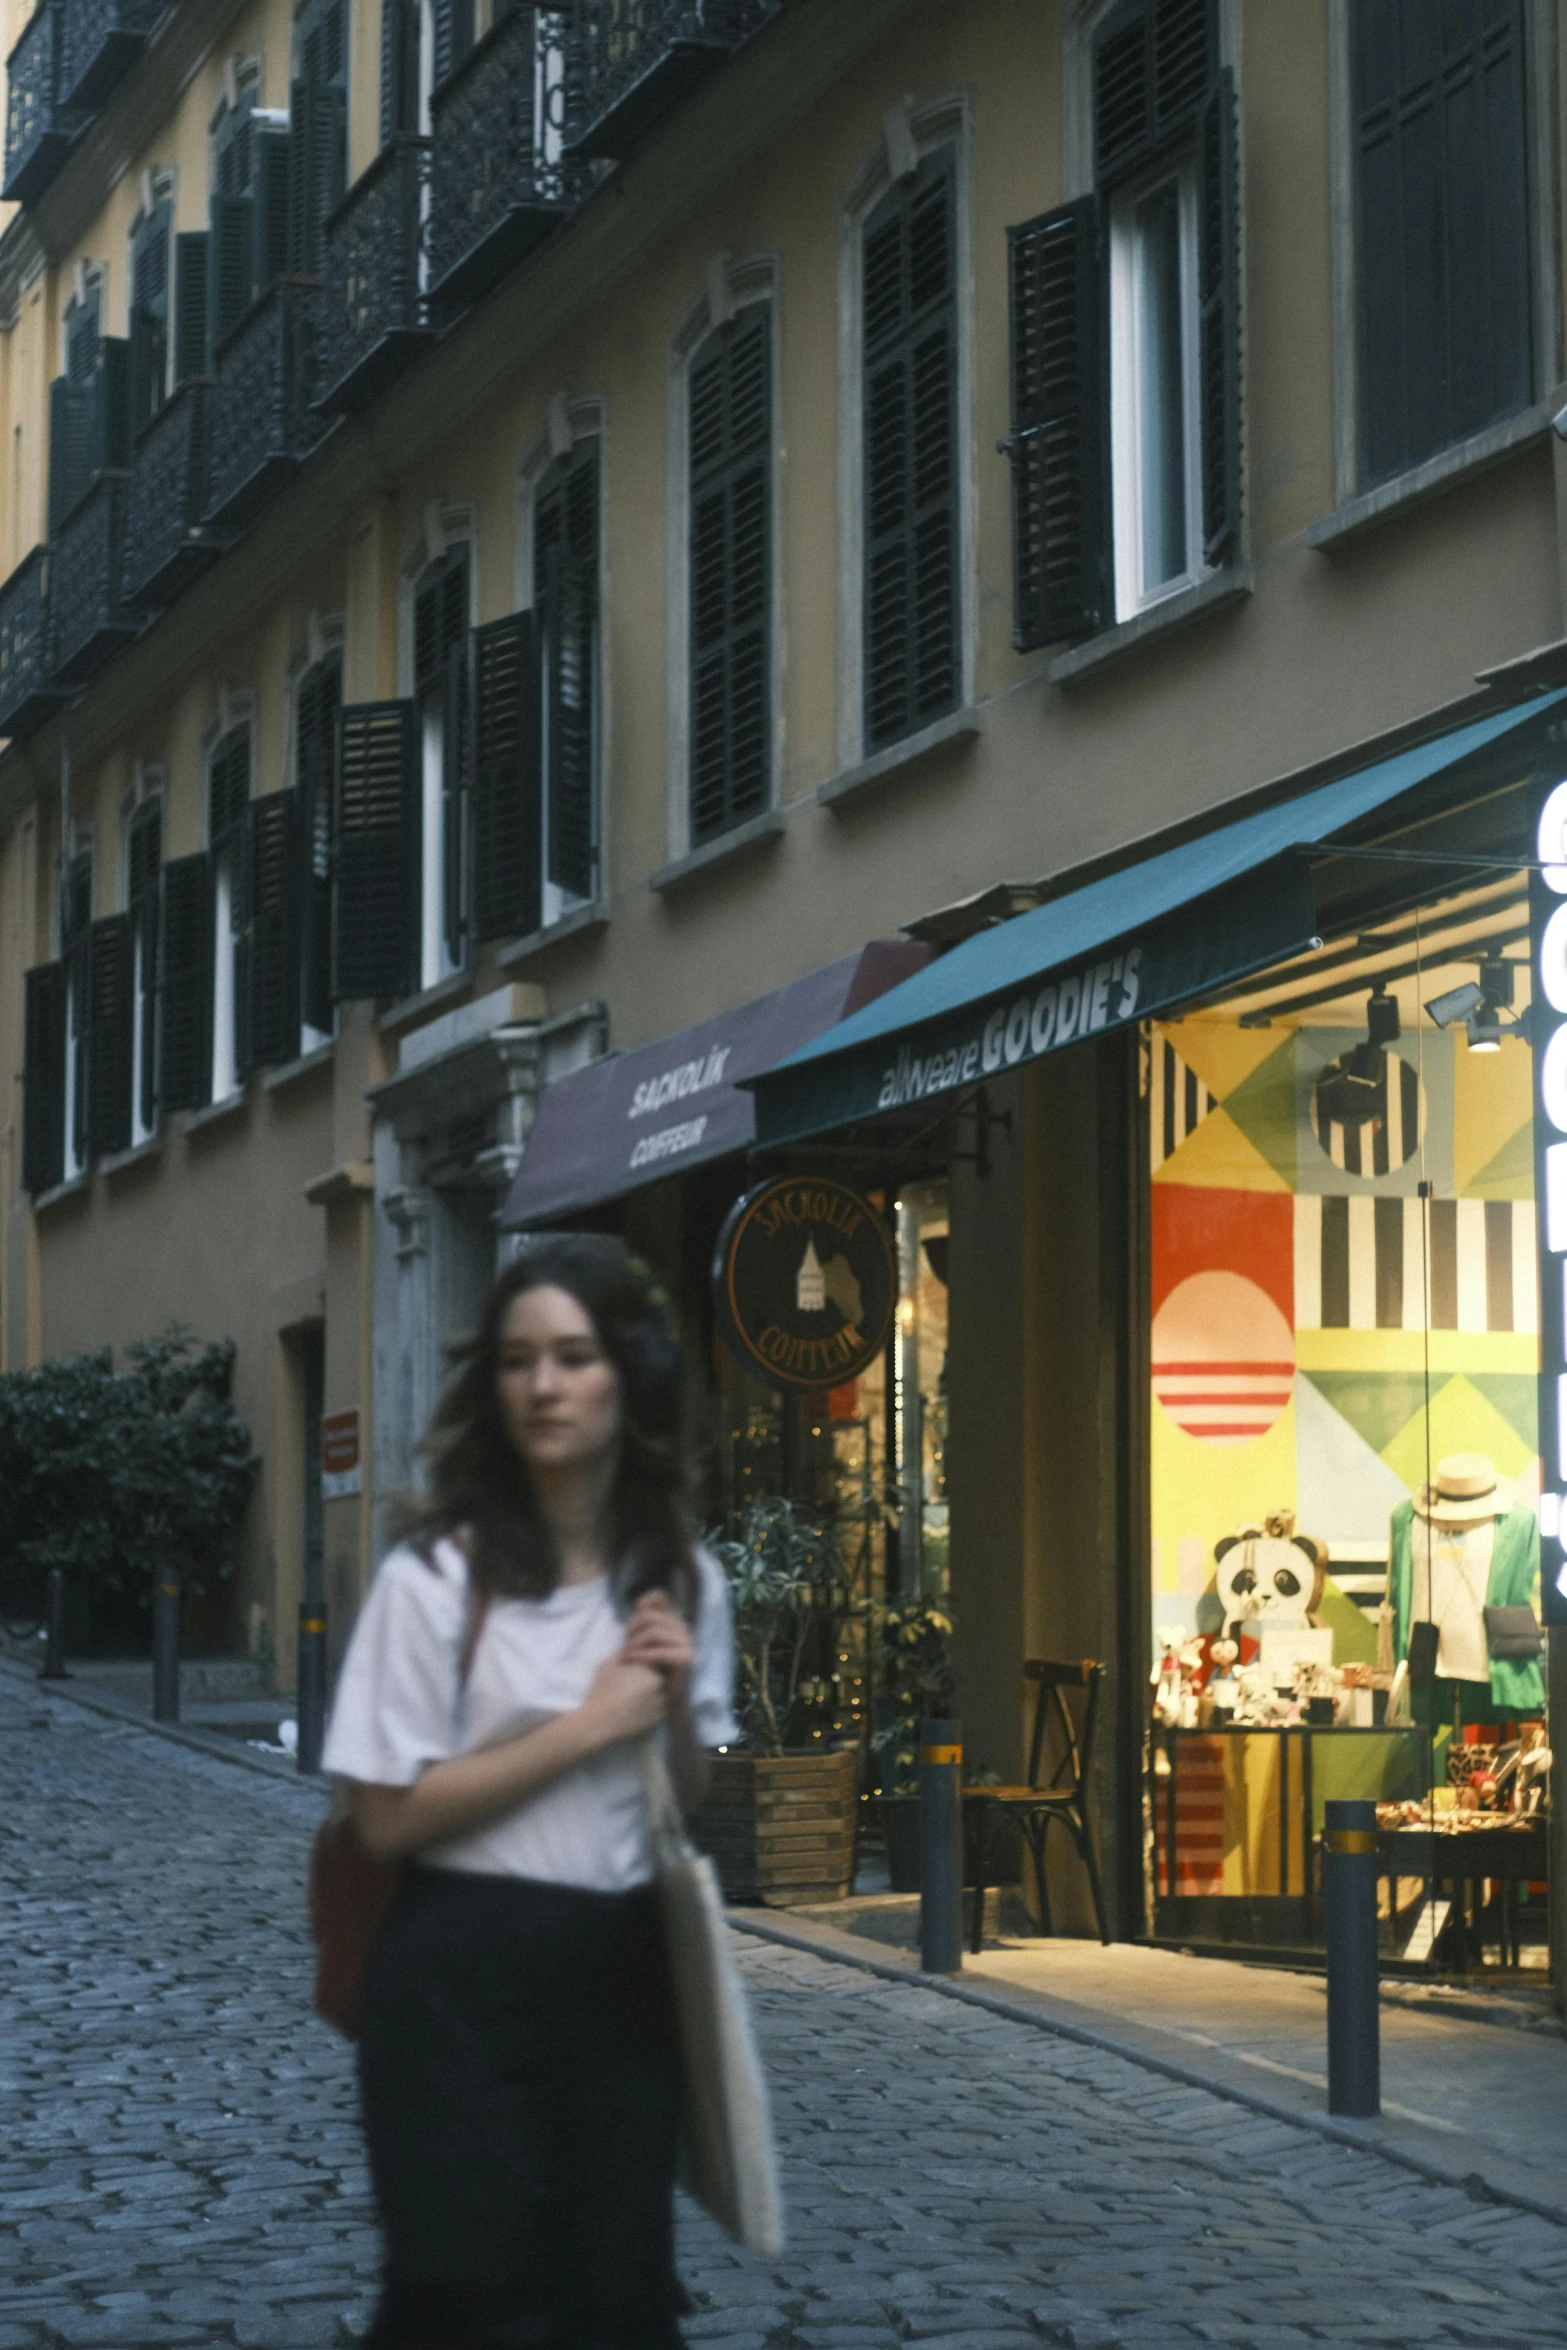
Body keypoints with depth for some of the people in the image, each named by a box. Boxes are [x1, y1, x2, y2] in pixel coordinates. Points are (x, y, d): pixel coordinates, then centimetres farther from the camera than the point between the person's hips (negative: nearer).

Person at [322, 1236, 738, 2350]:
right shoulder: (437, 1574, -9)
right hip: (468, 1978, -4)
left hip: (625, 1974, 5)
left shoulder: (685, 1579, 5)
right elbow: (388, 1816, -14)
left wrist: (676, 1714, -7)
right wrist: (590, 1723, -14)